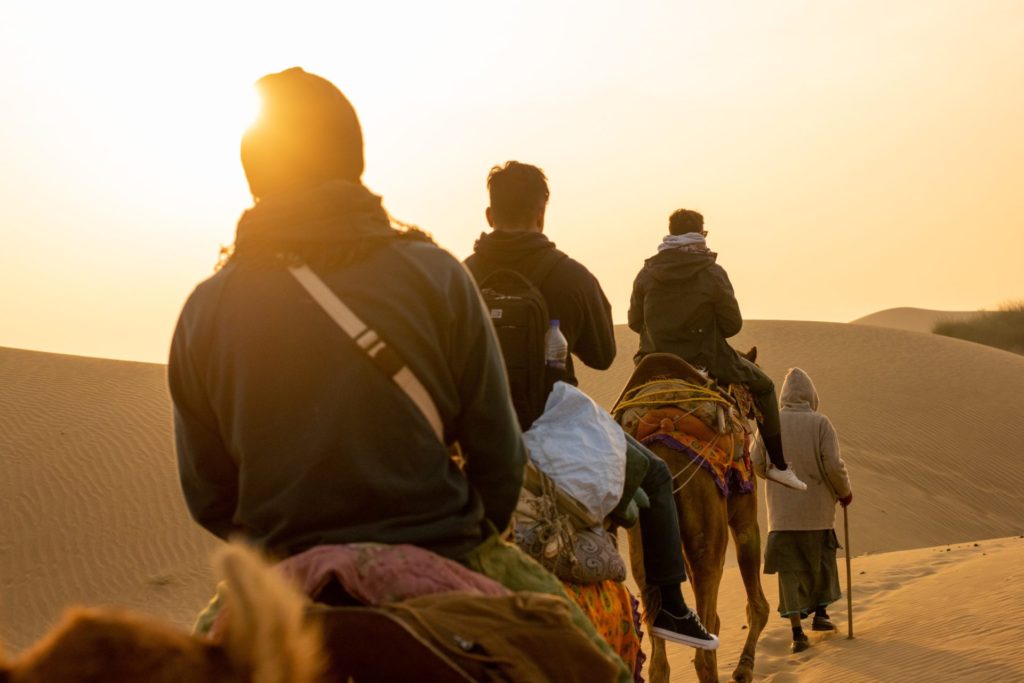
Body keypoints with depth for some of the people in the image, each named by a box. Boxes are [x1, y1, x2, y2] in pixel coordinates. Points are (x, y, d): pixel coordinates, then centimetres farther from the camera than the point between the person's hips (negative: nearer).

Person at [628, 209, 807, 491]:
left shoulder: (647, 273, -3)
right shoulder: (712, 273, -11)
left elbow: (634, 322, 4)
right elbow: (732, 324, -7)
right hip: (706, 362, -3)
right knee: (763, 386, 20)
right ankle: (779, 465, 19)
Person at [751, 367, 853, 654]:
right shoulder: (820, 423, -9)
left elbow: (757, 463, -1)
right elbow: (834, 465, -13)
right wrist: (845, 491, 6)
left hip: (782, 509, 1)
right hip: (816, 507, -1)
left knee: (789, 568, 4)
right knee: (822, 560, 22)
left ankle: (797, 631, -2)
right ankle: (820, 613, 33)